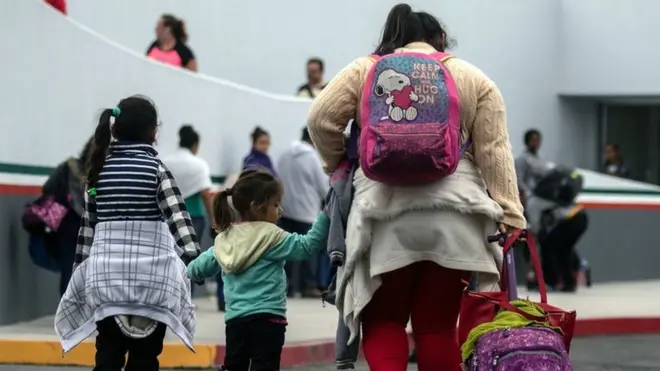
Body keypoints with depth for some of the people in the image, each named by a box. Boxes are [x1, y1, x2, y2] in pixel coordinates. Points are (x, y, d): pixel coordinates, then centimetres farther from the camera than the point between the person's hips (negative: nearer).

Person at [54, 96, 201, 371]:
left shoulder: (99, 168, 7)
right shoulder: (155, 168, -4)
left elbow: (88, 223, 10)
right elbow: (177, 216, -15)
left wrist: (81, 269, 16)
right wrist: (193, 259, -22)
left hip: (106, 273, 3)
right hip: (149, 275, -3)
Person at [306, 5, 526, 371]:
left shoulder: (364, 70, 14)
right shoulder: (473, 78, 15)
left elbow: (321, 119, 4)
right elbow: (494, 151, 7)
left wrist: (337, 165, 21)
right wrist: (510, 216, 2)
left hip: (385, 208, -1)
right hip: (453, 211, 1)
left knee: (382, 321, 9)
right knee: (438, 325, 7)